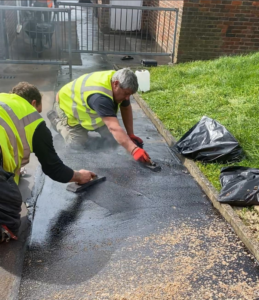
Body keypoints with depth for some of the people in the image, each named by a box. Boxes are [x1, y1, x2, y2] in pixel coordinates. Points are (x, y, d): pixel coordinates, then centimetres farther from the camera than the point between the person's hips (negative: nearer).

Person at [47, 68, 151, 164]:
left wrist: (131, 135, -10)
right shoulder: (99, 96, -45)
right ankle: (57, 118, 7)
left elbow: (126, 108, -6)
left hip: (89, 111, 7)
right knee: (78, 142, -18)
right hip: (68, 105, -7)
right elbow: (114, 128, -53)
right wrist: (134, 150, -60)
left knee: (112, 138, -5)